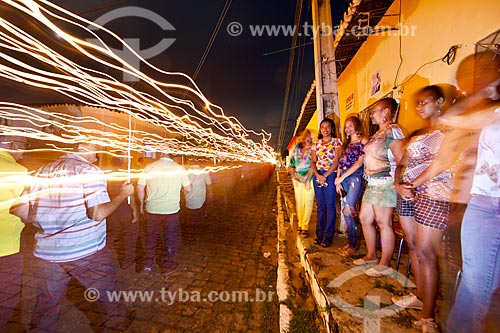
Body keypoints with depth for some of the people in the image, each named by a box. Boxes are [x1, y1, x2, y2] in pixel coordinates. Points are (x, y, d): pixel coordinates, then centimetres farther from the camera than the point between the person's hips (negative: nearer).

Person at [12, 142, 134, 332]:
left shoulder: (41, 171, 7)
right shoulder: (90, 171, -13)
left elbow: (21, 212, 7)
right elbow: (98, 213, -21)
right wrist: (123, 193, -10)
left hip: (46, 252, 5)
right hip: (86, 252, -5)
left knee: (47, 302, 21)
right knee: (106, 290, 17)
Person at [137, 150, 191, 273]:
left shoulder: (149, 167, -4)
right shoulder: (179, 168, -8)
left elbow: (140, 187, -1)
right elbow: (188, 189, -4)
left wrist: (141, 203, 13)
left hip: (152, 209, 2)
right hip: (172, 209, -1)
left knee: (151, 237, 22)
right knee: (171, 238, 16)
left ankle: (148, 265, 30)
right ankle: (167, 265, 29)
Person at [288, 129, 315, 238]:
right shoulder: (296, 148, 9)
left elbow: (313, 165, -7)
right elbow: (291, 164, 10)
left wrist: (307, 180, -11)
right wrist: (294, 177, 1)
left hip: (309, 178, -3)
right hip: (297, 179, 3)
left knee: (308, 202, -5)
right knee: (299, 202, 6)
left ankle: (305, 227, 3)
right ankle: (300, 223, 20)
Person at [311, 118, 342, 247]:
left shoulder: (336, 141, 2)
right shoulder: (317, 143, 14)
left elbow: (336, 161, -7)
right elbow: (313, 162, 9)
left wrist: (325, 176, -14)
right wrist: (318, 175, -8)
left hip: (330, 175, -4)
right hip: (318, 176, 4)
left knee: (330, 206, -1)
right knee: (320, 206, 9)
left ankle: (328, 237, 9)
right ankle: (319, 235, 19)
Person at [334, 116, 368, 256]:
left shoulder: (363, 140, -1)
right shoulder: (346, 143, 20)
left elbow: (360, 162, -10)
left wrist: (342, 177, -11)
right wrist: (338, 180, 6)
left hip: (356, 177, -6)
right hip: (343, 179, 6)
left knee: (347, 210, -11)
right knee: (347, 211, 7)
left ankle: (353, 246, 3)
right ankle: (351, 242, 18)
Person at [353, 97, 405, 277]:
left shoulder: (392, 131, -10)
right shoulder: (378, 133, 18)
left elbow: (401, 161, -18)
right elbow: (364, 160, 18)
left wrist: (397, 184, -23)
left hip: (385, 183, -10)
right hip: (372, 183, 10)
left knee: (383, 223, -1)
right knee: (365, 218, 14)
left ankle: (385, 265, 14)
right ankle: (371, 256, 29)